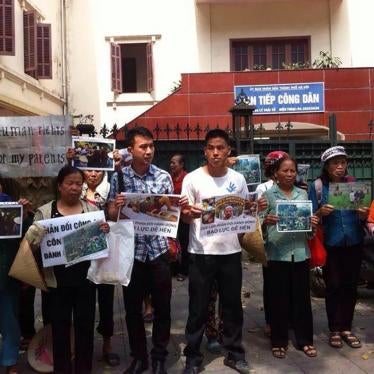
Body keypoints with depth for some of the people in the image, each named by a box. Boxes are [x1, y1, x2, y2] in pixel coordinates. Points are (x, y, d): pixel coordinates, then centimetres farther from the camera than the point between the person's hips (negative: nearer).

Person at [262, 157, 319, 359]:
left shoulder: (303, 194, 11)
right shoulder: (268, 194, 0)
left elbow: (308, 222, 15)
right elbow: (260, 226, -4)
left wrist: (313, 224, -6)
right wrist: (266, 221, -25)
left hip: (300, 252, 3)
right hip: (277, 253, -3)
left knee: (302, 296, 10)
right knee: (278, 298, 4)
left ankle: (305, 340, 24)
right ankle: (279, 341, 18)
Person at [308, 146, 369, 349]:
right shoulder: (317, 186, -4)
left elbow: (361, 218, 8)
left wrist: (363, 215, -13)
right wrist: (320, 213, -22)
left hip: (353, 243, 3)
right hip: (330, 244, -3)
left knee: (350, 286, 9)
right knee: (333, 287, 3)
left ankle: (346, 328, 24)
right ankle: (334, 330, 17)